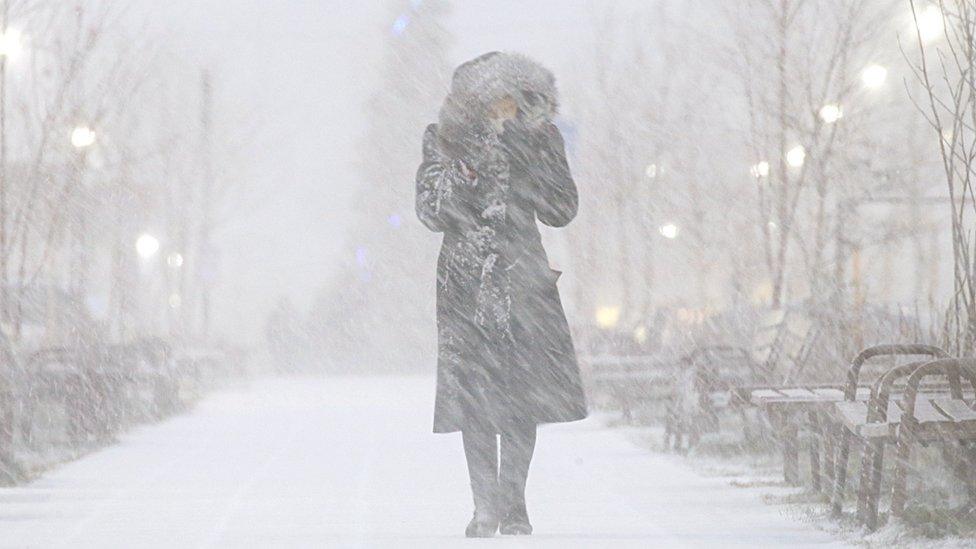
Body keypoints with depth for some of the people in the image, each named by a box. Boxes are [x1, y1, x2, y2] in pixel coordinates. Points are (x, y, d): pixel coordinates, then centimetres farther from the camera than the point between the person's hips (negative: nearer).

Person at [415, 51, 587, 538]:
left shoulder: (539, 139, 5)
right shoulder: (447, 139, 1)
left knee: (525, 396, -1)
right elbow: (432, 212, -7)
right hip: (467, 283, -1)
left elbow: (561, 211, -1)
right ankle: (485, 507, 2)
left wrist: (532, 150, -10)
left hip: (524, 278, 2)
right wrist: (471, 163, -19)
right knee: (473, 397, -5)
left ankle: (512, 503, 10)